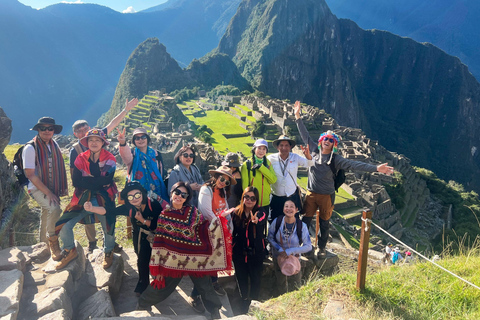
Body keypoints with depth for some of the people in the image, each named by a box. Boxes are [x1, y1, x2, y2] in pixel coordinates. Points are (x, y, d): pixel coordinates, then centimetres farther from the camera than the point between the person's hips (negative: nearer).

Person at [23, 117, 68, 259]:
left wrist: (63, 188, 6)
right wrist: (48, 193, -21)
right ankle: (53, 244, -14)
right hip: (38, 189, -6)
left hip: (53, 188, 7)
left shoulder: (54, 145, 3)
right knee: (54, 208, -29)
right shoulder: (30, 148, -16)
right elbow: (30, 174, -19)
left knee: (47, 217, 18)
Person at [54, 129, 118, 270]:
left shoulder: (109, 159, -6)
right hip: (83, 199, 2)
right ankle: (70, 251, 24)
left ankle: (108, 252, 32)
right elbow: (75, 181, -8)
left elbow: (107, 180, -18)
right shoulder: (81, 158, 1)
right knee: (65, 225, -6)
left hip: (103, 199, -2)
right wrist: (98, 181, -17)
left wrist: (86, 180, -17)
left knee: (108, 227, 0)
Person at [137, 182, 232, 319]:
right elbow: (159, 243, -4)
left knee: (206, 287, 7)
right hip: (173, 261, 0)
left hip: (196, 260, 1)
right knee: (160, 286, 12)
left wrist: (219, 218, -13)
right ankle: (142, 305, 41)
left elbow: (206, 229, 2)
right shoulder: (164, 215, -4)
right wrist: (157, 267, -4)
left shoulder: (193, 212, -1)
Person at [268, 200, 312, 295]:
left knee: (296, 286, 19)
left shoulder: (302, 226, -22)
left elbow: (308, 246, -17)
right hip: (278, 258, 1)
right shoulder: (277, 221, -19)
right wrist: (280, 249, -20)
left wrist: (289, 251, -24)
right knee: (281, 285, 22)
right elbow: (270, 237, -6)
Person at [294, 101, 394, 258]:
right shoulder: (314, 150, -1)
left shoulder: (336, 159, -8)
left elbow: (354, 165, -17)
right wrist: (298, 117, 5)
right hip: (311, 193, 1)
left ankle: (321, 248, 30)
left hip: (326, 196, -1)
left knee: (324, 223, 13)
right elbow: (305, 135, 5)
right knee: (306, 220, 7)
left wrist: (376, 168, -27)